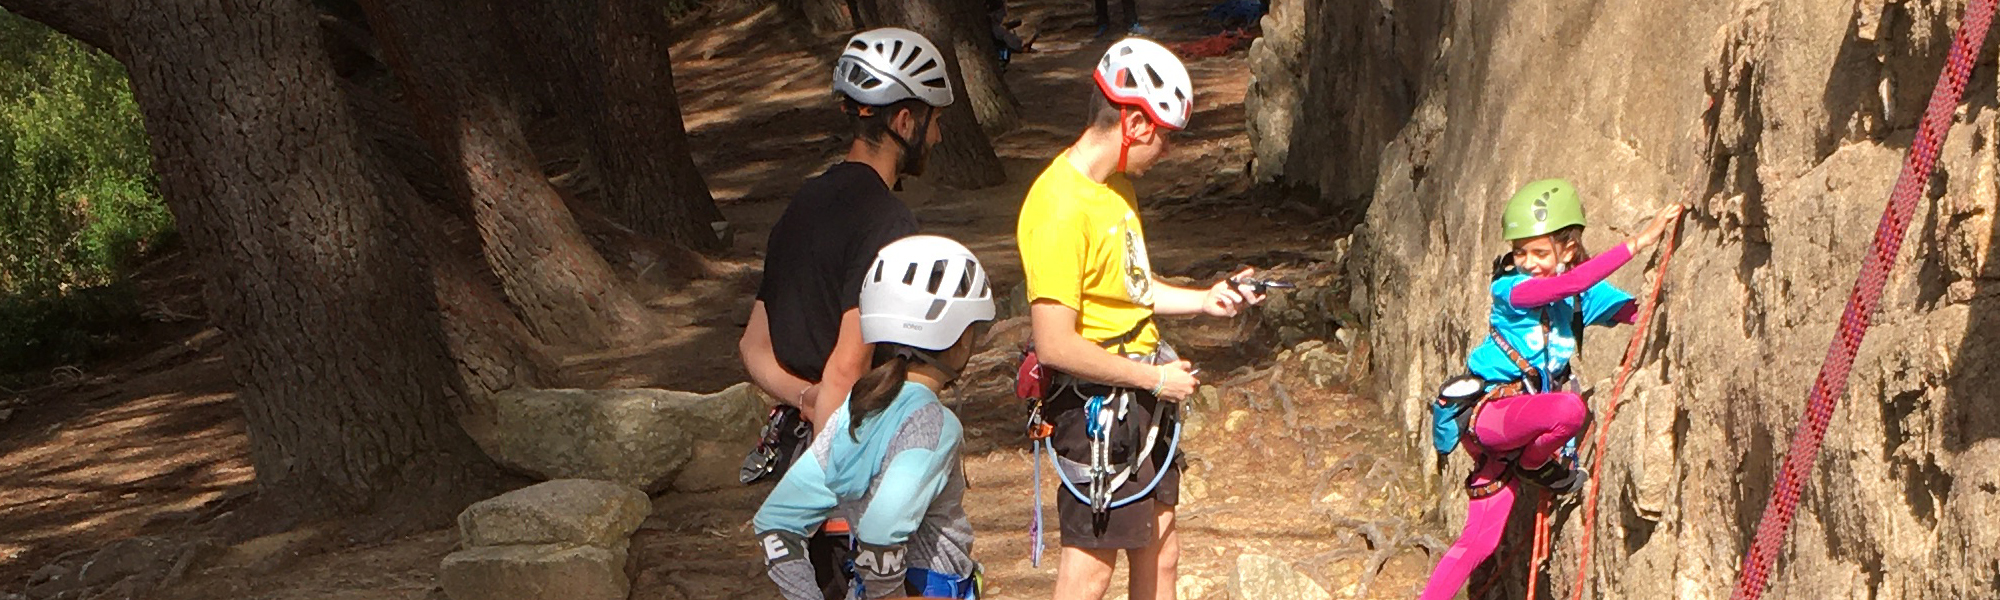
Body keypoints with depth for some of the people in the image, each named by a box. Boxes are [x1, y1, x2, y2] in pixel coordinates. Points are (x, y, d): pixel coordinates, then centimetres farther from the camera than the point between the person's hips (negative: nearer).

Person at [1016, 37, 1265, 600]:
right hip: (1096, 407, -9)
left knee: (1160, 548, 17)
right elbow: (1055, 345, -25)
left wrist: (1203, 300, 7)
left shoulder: (1116, 185, 7)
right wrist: (1153, 377, -17)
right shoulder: (1062, 207, -24)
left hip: (1141, 399, 9)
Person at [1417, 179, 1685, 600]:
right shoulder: (1509, 289, -14)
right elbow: (1570, 283, -30)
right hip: (1490, 411, -6)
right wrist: (1639, 242, -32)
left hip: (1525, 418, 7)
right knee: (1570, 408, -36)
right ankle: (1535, 464, -5)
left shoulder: (1582, 295, 5)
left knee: (1480, 540, 4)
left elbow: (1639, 311, 1)